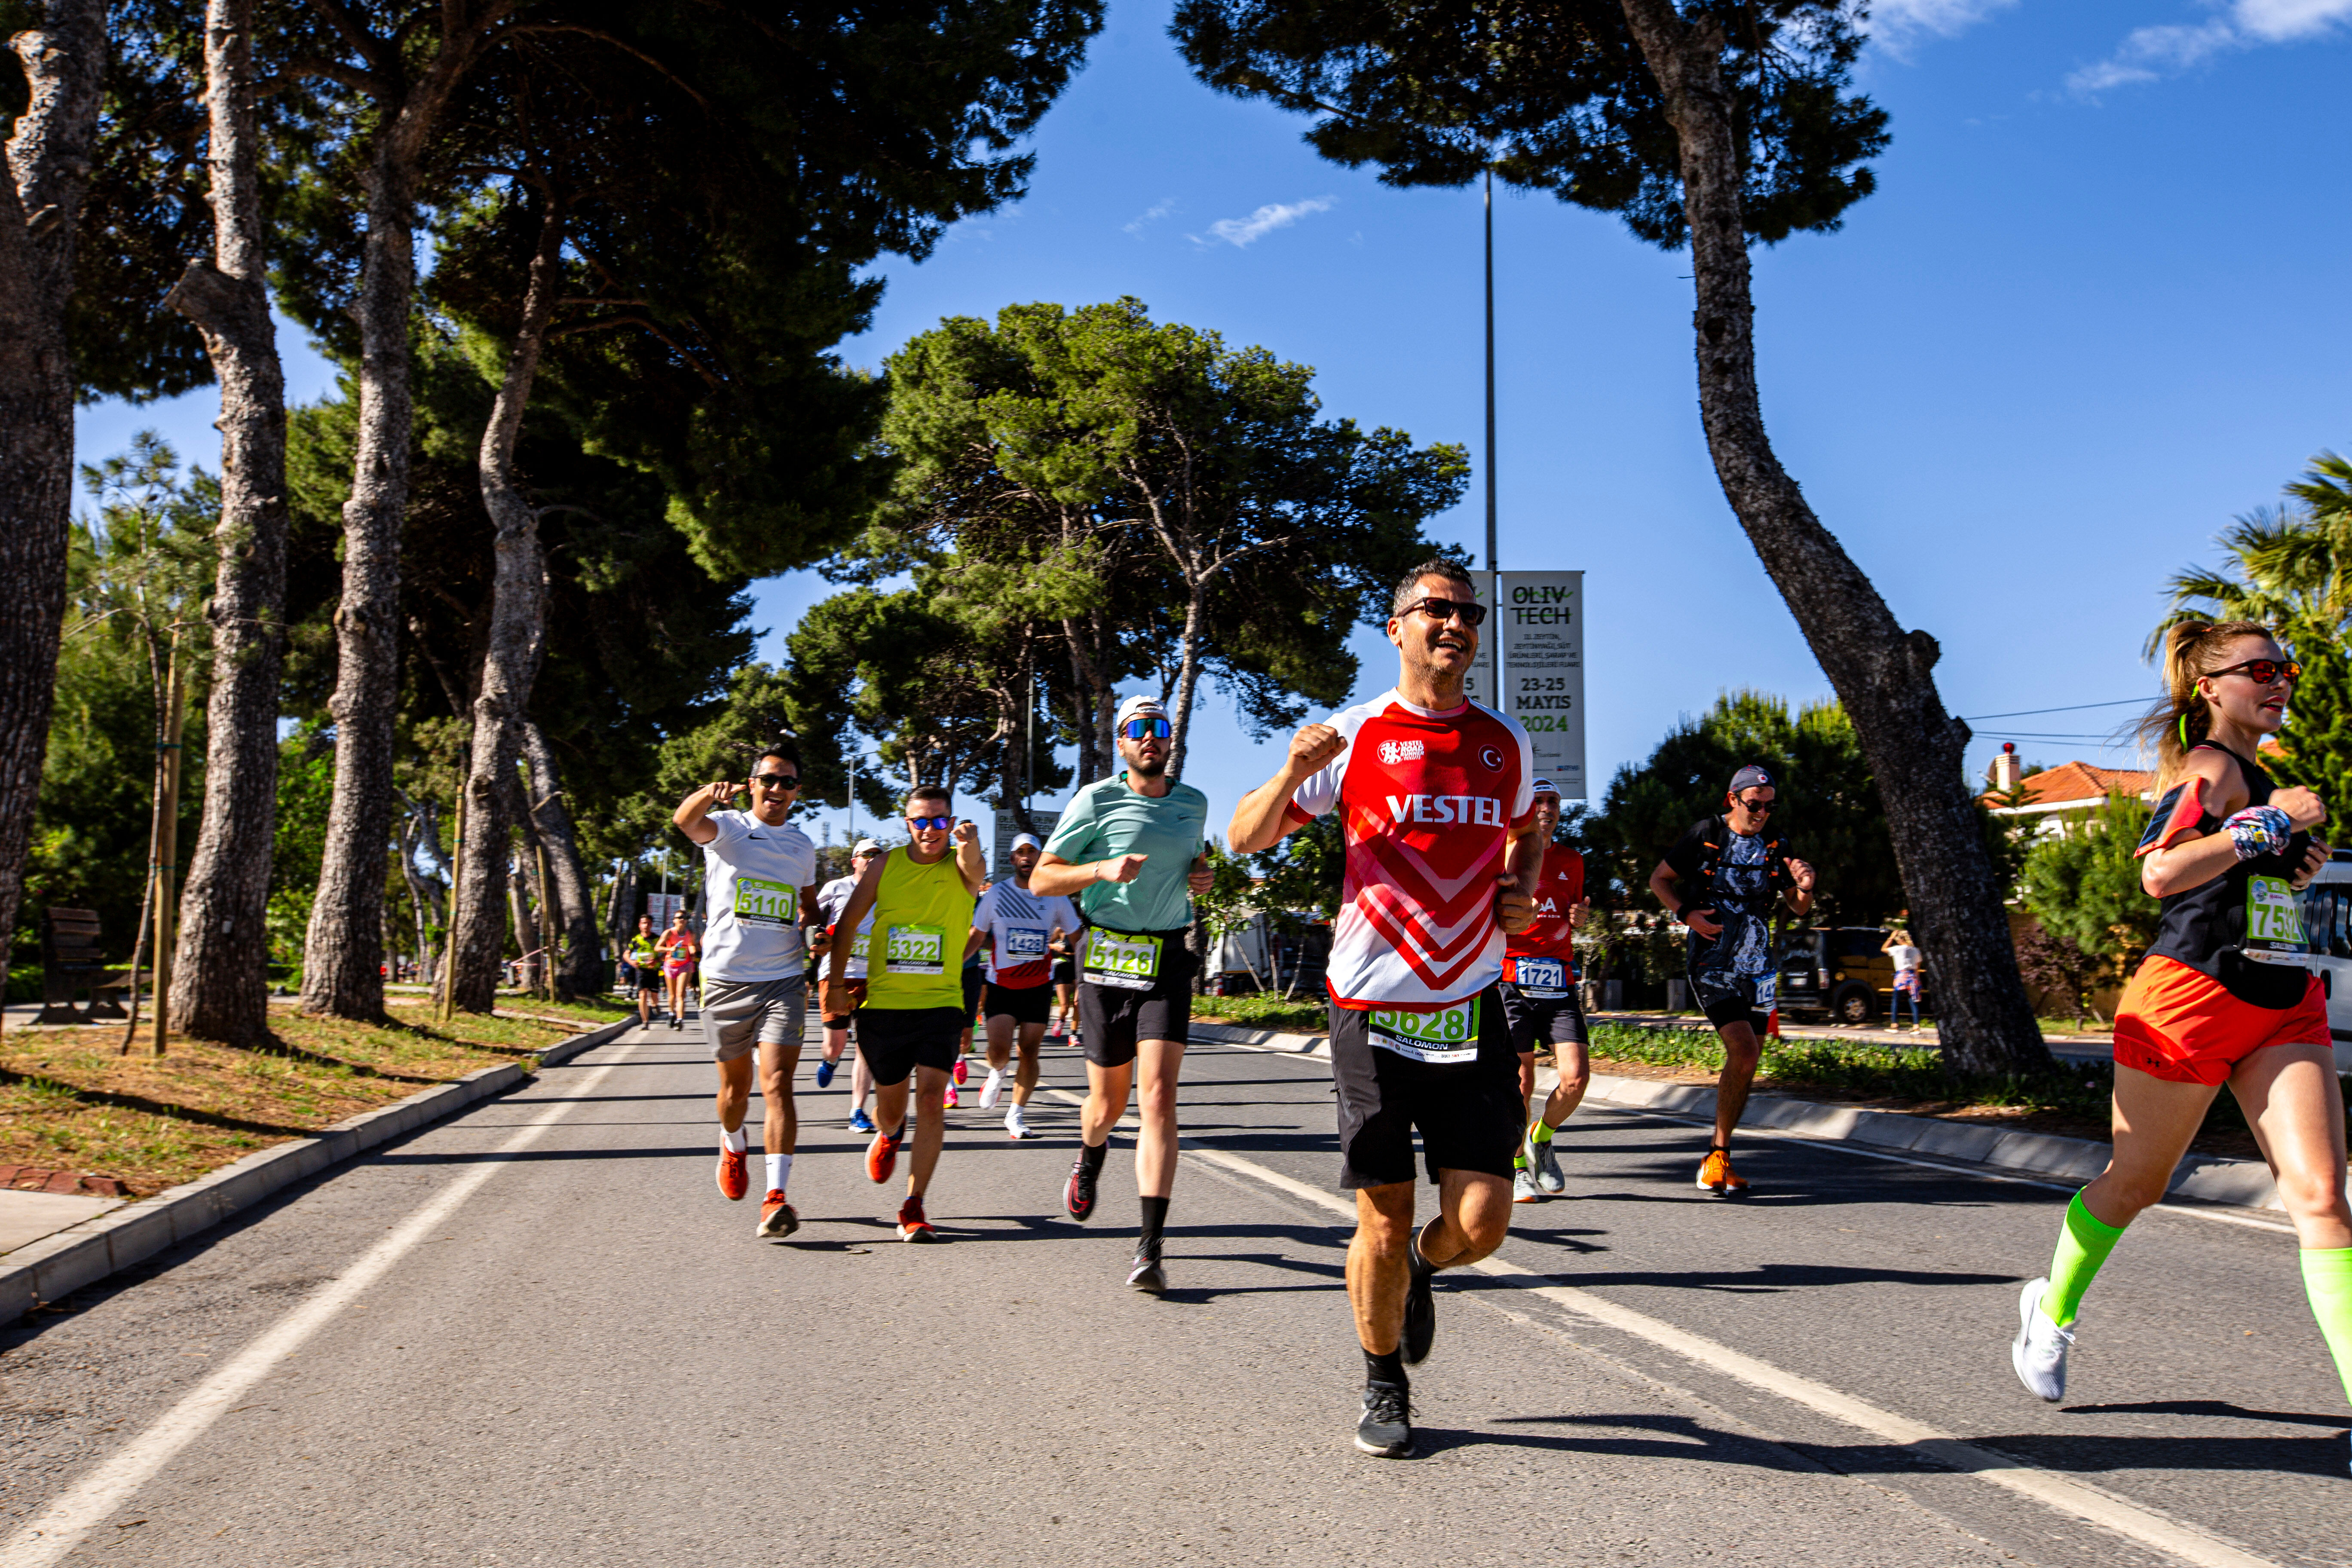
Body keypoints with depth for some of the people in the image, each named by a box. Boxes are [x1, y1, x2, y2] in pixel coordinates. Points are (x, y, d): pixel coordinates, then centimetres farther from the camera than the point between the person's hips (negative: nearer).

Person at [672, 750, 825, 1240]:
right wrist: (711, 793, -46)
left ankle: (776, 1197, -17)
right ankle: (732, 1147, 44)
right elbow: (685, 821, -24)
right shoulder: (727, 828, 0)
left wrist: (815, 937, 8)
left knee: (777, 1085, -13)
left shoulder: (803, 846, 12)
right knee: (735, 1087, 12)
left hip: (784, 982, 1)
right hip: (727, 979, -1)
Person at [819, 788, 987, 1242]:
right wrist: (836, 983, 0)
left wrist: (970, 847, -54)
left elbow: (975, 874, -31)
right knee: (889, 1104, 13)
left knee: (931, 1099, -15)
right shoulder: (885, 865, 2)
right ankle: (890, 1136, 52)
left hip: (940, 1004, -2)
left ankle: (913, 1207, -5)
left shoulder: (959, 868, -4)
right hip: (883, 1001, 2)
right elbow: (847, 924, 9)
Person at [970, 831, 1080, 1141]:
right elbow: (976, 938, 6)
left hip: (1039, 986, 1)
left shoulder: (1055, 896, -1)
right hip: (1001, 985, -1)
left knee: (1029, 1052, -2)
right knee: (999, 1050, -16)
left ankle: (1015, 1116, 14)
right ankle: (997, 1074, 20)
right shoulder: (996, 893, -1)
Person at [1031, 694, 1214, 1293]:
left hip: (1168, 958, 1)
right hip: (1106, 956, -1)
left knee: (1159, 1096, -13)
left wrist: (1203, 877, 6)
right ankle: (1090, 1159, 47)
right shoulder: (1096, 800, -2)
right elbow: (1041, 879, -2)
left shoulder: (1193, 803, 11)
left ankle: (1150, 1248, -14)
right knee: (1109, 1102, 10)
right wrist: (1102, 870, -19)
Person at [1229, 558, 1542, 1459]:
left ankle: (1418, 1268, 33)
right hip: (1373, 1011, -3)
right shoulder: (1355, 739, -2)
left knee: (1479, 1225, -3)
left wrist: (1521, 891, 7)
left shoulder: (1505, 744, 9)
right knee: (1383, 1217, 3)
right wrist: (1294, 774, -20)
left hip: (1471, 1011, 3)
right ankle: (1383, 1385, 27)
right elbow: (1246, 839, 0)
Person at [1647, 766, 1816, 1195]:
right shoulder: (1705, 834, -4)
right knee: (1744, 1052, -19)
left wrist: (1805, 886, -11)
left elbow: (1798, 909, 11)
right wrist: (1686, 913, -12)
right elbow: (1659, 879, 4)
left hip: (1758, 967, 5)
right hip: (1713, 963, -5)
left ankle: (1719, 1157, 19)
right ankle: (1718, 1155, -7)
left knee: (1747, 1063, 6)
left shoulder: (1776, 846, 8)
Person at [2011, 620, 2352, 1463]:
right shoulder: (2211, 766, -10)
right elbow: (2161, 873, -25)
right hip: (2193, 997, -7)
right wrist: (2266, 821, -21)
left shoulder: (2255, 775, 18)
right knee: (2133, 1184, 9)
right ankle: (2052, 1310, 33)